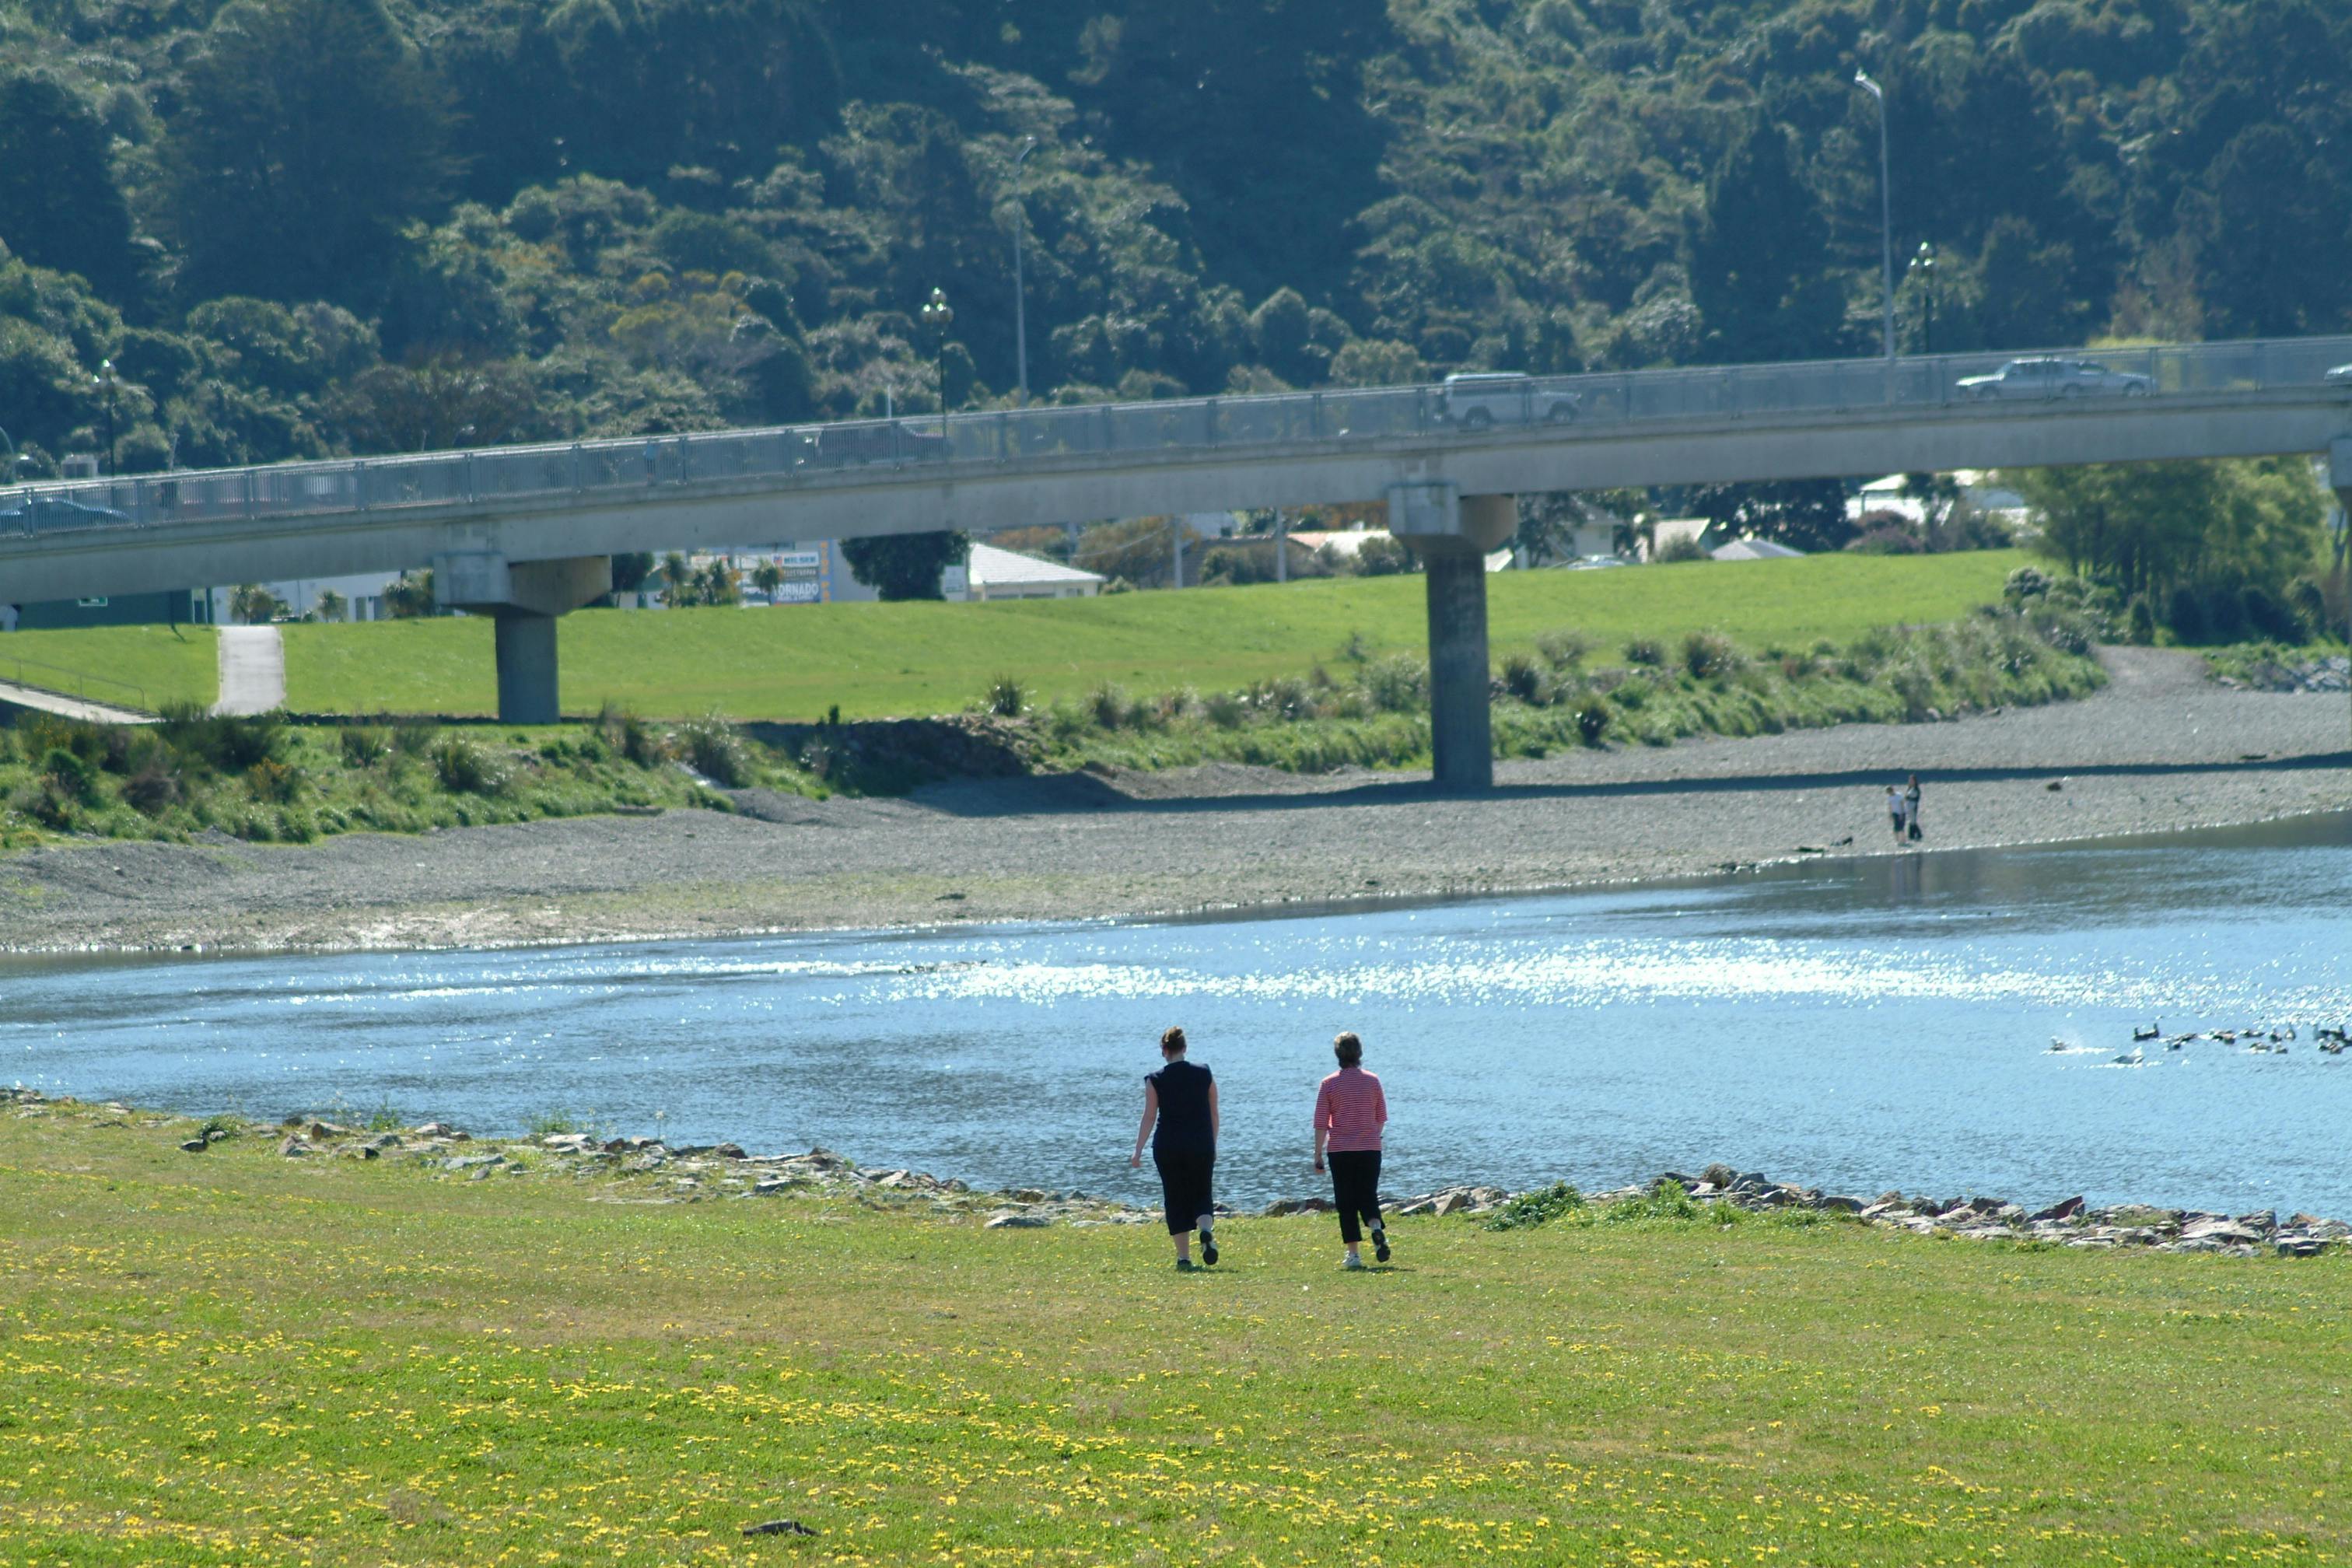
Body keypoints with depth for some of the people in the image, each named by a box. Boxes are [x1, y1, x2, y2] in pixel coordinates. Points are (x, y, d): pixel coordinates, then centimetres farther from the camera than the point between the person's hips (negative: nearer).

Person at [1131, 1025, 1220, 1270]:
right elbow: (1214, 1114, 7)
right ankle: (1206, 1230, -21)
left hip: (1168, 1147, -1)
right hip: (1201, 1145, 1)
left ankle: (1184, 1257, 5)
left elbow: (1149, 1117, -5)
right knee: (1201, 1195, 12)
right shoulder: (1204, 1074, 2)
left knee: (1175, 1199, 8)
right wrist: (1213, 1146, 17)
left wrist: (1138, 1151, -1)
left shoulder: (1155, 1080, -4)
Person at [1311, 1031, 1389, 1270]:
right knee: (1368, 1196, 9)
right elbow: (1381, 1118, 10)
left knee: (1346, 1203, 5)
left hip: (1340, 1151, -2)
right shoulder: (1372, 1081, 2)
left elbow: (1321, 1124, -5)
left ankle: (1354, 1254, 1)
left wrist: (1318, 1154, 2)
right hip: (1370, 1149, 2)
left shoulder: (1329, 1084, -4)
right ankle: (1377, 1229, -21)